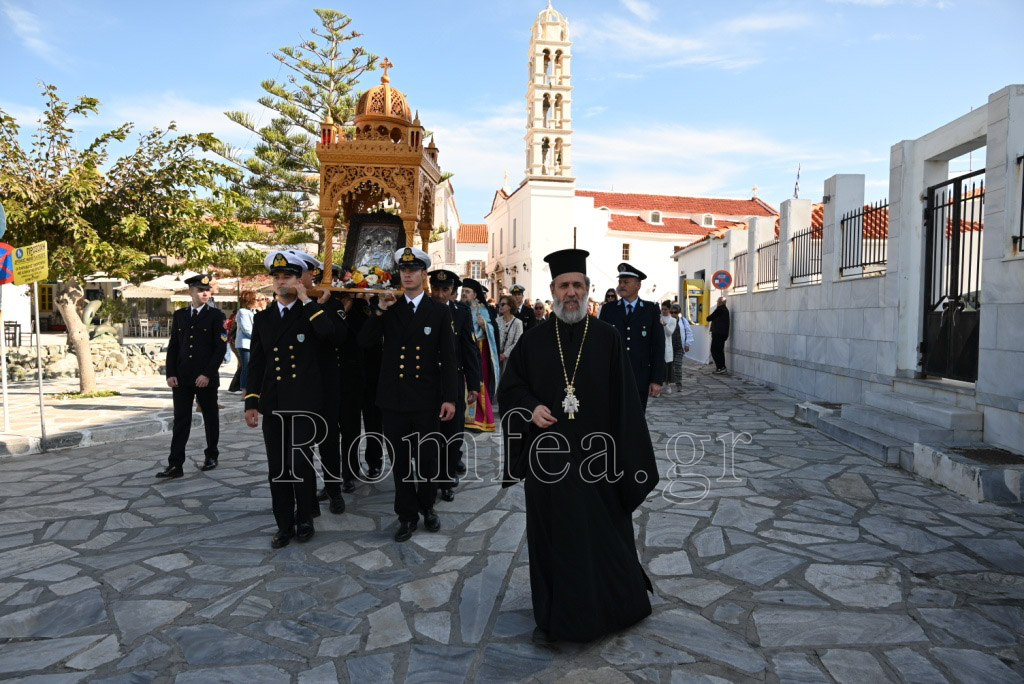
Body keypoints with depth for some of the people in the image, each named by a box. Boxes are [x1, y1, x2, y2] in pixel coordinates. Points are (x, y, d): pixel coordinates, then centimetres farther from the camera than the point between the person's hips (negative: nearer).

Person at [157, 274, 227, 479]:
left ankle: (211, 457, 23)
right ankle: (175, 465, 1)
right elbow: (173, 346, 10)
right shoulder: (179, 315, 11)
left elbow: (221, 348, -6)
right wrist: (170, 374, 0)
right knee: (181, 421, 1)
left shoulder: (215, 315, -1)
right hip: (182, 378, 3)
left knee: (210, 419, 9)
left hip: (206, 378, -3)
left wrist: (208, 374, -13)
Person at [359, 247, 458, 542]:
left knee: (428, 459, 7)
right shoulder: (387, 309, 7)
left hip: (426, 399, -2)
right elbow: (364, 341, -2)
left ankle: (427, 506, 31)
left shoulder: (440, 312, 1)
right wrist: (379, 311, -13)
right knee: (400, 461, 10)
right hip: (393, 397, 2)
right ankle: (407, 515, 24)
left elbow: (448, 358, -1)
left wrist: (449, 397, -6)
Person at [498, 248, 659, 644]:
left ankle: (611, 608, 35)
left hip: (595, 457, -1)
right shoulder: (534, 341, 3)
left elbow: (624, 402, -2)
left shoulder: (608, 339, -1)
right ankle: (552, 616, 28)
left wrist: (625, 458, -7)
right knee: (551, 537, 11)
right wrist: (531, 407, -13)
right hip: (548, 458, 1)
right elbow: (510, 387, 8)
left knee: (602, 535, 11)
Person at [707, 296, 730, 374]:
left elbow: (709, 318, -9)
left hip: (718, 334, -10)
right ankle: (722, 368, 16)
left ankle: (721, 367, -12)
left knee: (714, 351, -7)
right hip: (723, 333, 10)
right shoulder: (725, 309, 16)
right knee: (720, 351, 14)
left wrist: (708, 316, 12)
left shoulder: (719, 309, -14)